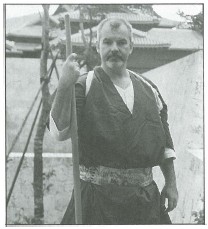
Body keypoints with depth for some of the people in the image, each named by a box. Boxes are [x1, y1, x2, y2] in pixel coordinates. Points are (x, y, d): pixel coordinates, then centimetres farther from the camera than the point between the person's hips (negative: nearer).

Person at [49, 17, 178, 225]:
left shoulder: (148, 89, 11)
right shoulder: (84, 86, -4)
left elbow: (165, 141, 16)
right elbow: (60, 132, -18)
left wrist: (171, 183, 13)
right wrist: (64, 86, -27)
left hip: (146, 196, 5)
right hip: (99, 196, -4)